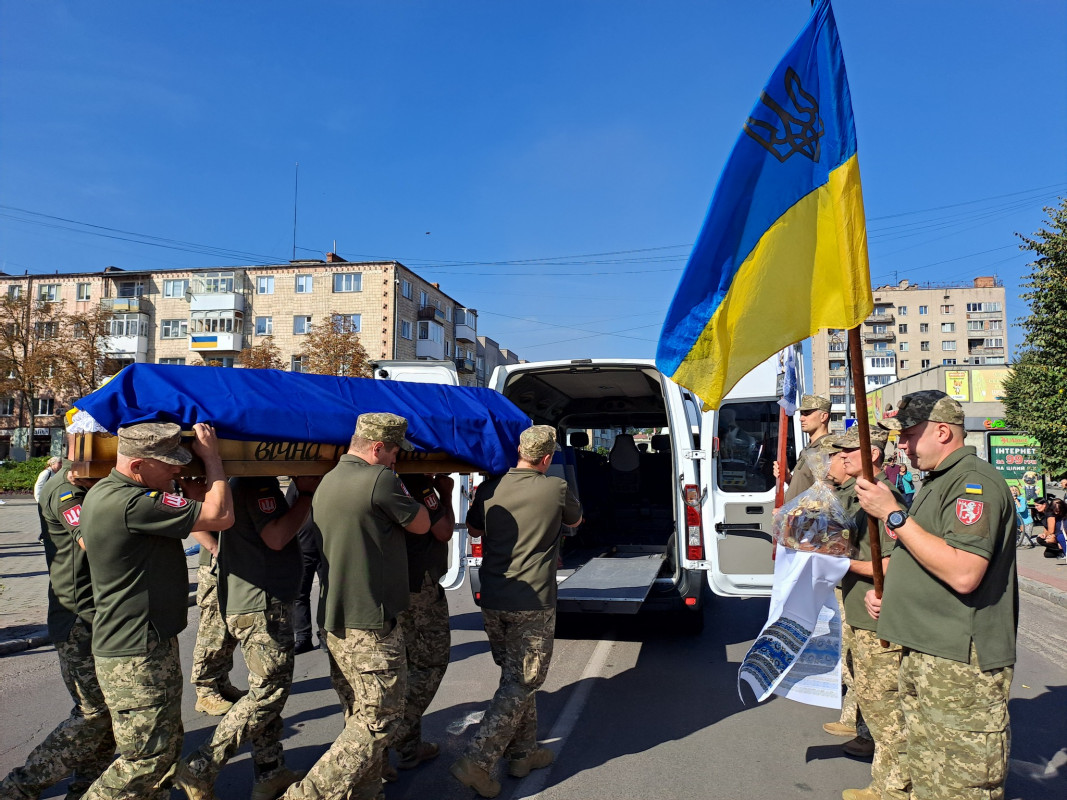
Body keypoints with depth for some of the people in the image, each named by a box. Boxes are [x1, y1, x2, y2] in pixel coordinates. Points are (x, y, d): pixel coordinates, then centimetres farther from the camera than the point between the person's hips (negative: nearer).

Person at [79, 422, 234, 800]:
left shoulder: (106, 493, 8)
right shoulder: (130, 503, -26)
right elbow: (221, 516, -23)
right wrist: (211, 454, -13)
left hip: (149, 643, 10)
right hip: (137, 657, -10)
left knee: (166, 748, 20)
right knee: (148, 758, 3)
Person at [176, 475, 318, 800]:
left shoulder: (252, 478, 14)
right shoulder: (259, 482, -17)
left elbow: (280, 527, 16)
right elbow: (276, 537, -23)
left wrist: (303, 488, 4)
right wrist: (307, 493, -15)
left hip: (268, 605, 11)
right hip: (260, 607, -11)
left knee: (271, 690, 15)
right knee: (268, 692, -3)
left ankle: (270, 774, 25)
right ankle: (199, 771, 5)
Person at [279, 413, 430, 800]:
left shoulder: (328, 481, 10)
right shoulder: (380, 481, -18)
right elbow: (421, 524, -6)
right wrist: (402, 493, 11)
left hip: (335, 621, 9)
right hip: (370, 627, -9)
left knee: (359, 717, 18)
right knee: (379, 721, 3)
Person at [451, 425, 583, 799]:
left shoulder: (489, 490, 1)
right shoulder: (556, 489, -9)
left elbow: (473, 529, 19)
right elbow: (575, 520, 13)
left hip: (492, 603, 5)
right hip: (533, 604, -5)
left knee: (515, 677, 20)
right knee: (520, 684, 4)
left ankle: (523, 753, 31)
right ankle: (476, 762, -1)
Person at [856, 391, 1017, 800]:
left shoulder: (975, 481, -15)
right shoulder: (935, 483, 18)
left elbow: (963, 574, -28)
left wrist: (893, 515, -23)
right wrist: (886, 594, 11)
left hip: (961, 664, -10)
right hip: (923, 656, 10)